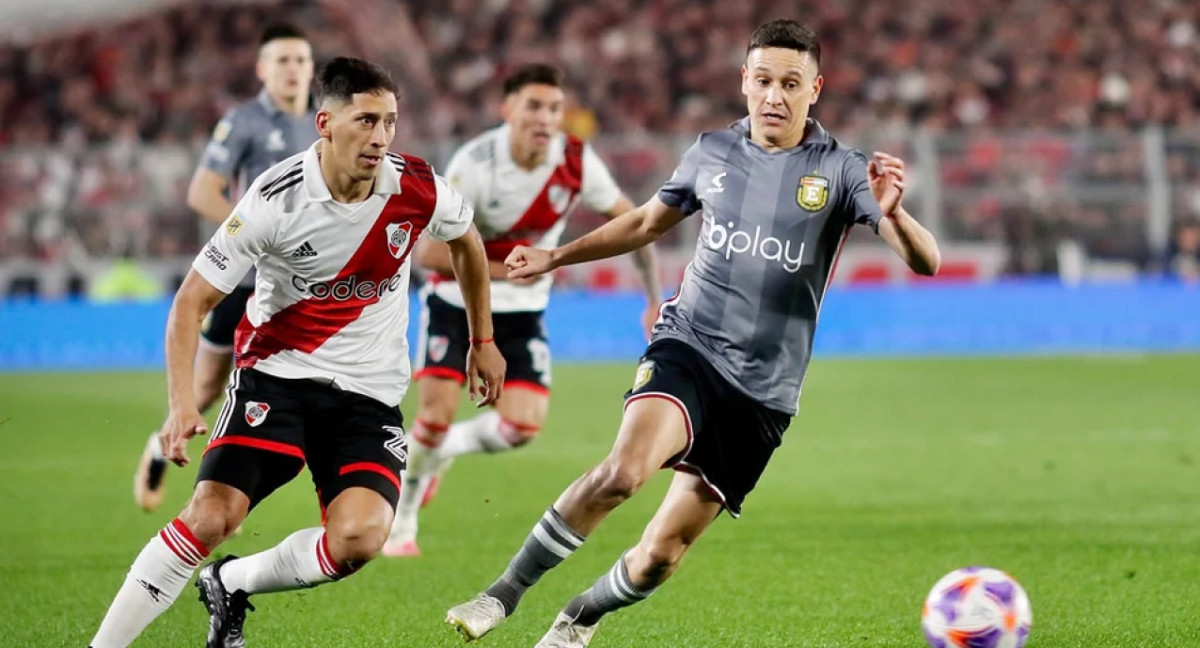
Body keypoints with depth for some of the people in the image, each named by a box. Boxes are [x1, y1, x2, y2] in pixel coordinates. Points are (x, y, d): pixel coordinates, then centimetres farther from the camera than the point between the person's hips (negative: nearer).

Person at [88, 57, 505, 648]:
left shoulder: (417, 190, -9)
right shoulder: (276, 200, -17)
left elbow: (466, 242, 16)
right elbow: (192, 301, -11)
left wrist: (482, 341, 21)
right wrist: (181, 401, -24)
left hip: (370, 392, 2)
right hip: (277, 372, -2)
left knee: (358, 538, -21)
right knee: (210, 516, -20)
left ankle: (230, 585, 6)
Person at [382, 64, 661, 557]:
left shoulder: (576, 162, -14)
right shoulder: (475, 164, -24)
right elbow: (430, 254, -22)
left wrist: (654, 300, 0)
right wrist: (505, 271, -25)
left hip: (521, 312, 3)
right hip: (456, 300, -3)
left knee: (522, 426, -13)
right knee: (436, 415, -13)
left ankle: (438, 450, 19)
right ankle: (401, 523, 11)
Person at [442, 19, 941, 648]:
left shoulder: (839, 170, -5)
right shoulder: (712, 153, 5)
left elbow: (925, 261, -15)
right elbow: (649, 221, 26)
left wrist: (892, 213, -36)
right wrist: (556, 257, 27)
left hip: (764, 391, -1)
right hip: (688, 347, 1)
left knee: (660, 555, 1)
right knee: (624, 469, -31)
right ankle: (505, 593, -17)